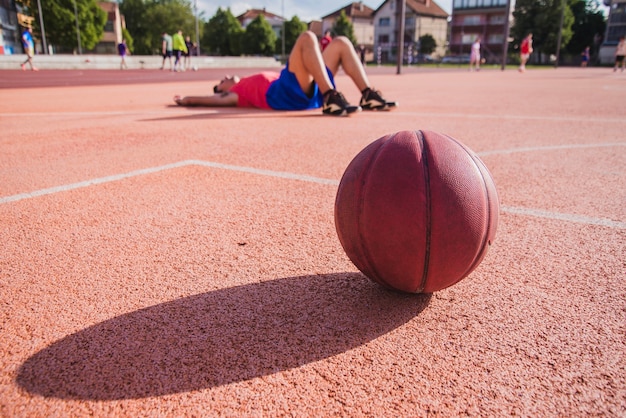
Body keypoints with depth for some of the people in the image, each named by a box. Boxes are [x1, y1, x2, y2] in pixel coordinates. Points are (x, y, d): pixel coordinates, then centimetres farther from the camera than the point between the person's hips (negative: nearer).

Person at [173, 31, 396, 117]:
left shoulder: (253, 84, 38)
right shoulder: (236, 92, 19)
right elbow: (217, 99, 1)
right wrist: (186, 100, -1)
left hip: (310, 92, 8)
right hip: (285, 93, -8)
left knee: (341, 42, 12)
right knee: (306, 37, -23)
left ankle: (369, 96, -6)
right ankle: (332, 99, -38)